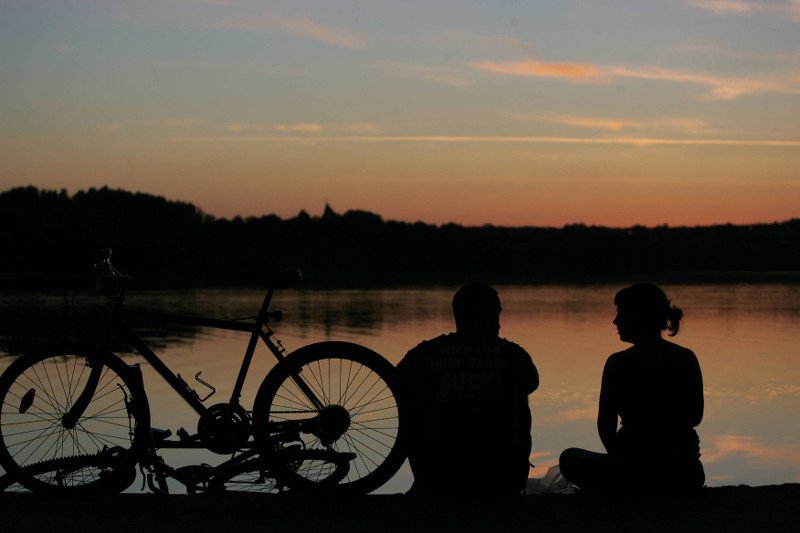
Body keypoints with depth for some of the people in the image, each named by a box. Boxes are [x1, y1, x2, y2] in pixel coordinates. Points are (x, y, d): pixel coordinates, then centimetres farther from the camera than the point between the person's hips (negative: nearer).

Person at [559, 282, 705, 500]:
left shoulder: (619, 363, -12)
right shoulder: (688, 358, 0)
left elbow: (605, 427, -5)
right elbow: (695, 417, 10)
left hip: (635, 475, -4)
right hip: (684, 477, 5)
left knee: (570, 459, 23)